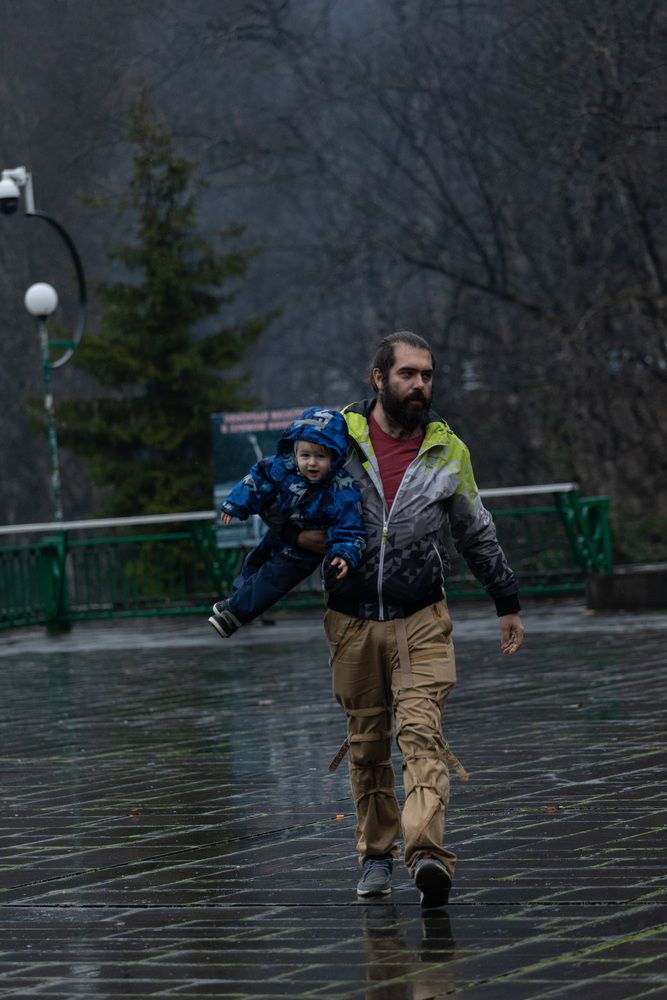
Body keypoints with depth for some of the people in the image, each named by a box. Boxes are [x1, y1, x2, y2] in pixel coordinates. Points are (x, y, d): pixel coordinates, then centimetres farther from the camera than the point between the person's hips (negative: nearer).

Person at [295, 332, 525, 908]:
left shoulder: (447, 450, 6)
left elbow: (477, 535, 17)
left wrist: (509, 605, 18)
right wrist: (298, 533, -10)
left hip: (421, 621, -1)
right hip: (352, 622, 1)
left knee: (422, 734, -16)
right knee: (367, 746, 8)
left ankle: (428, 854, -28)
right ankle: (377, 854, 22)